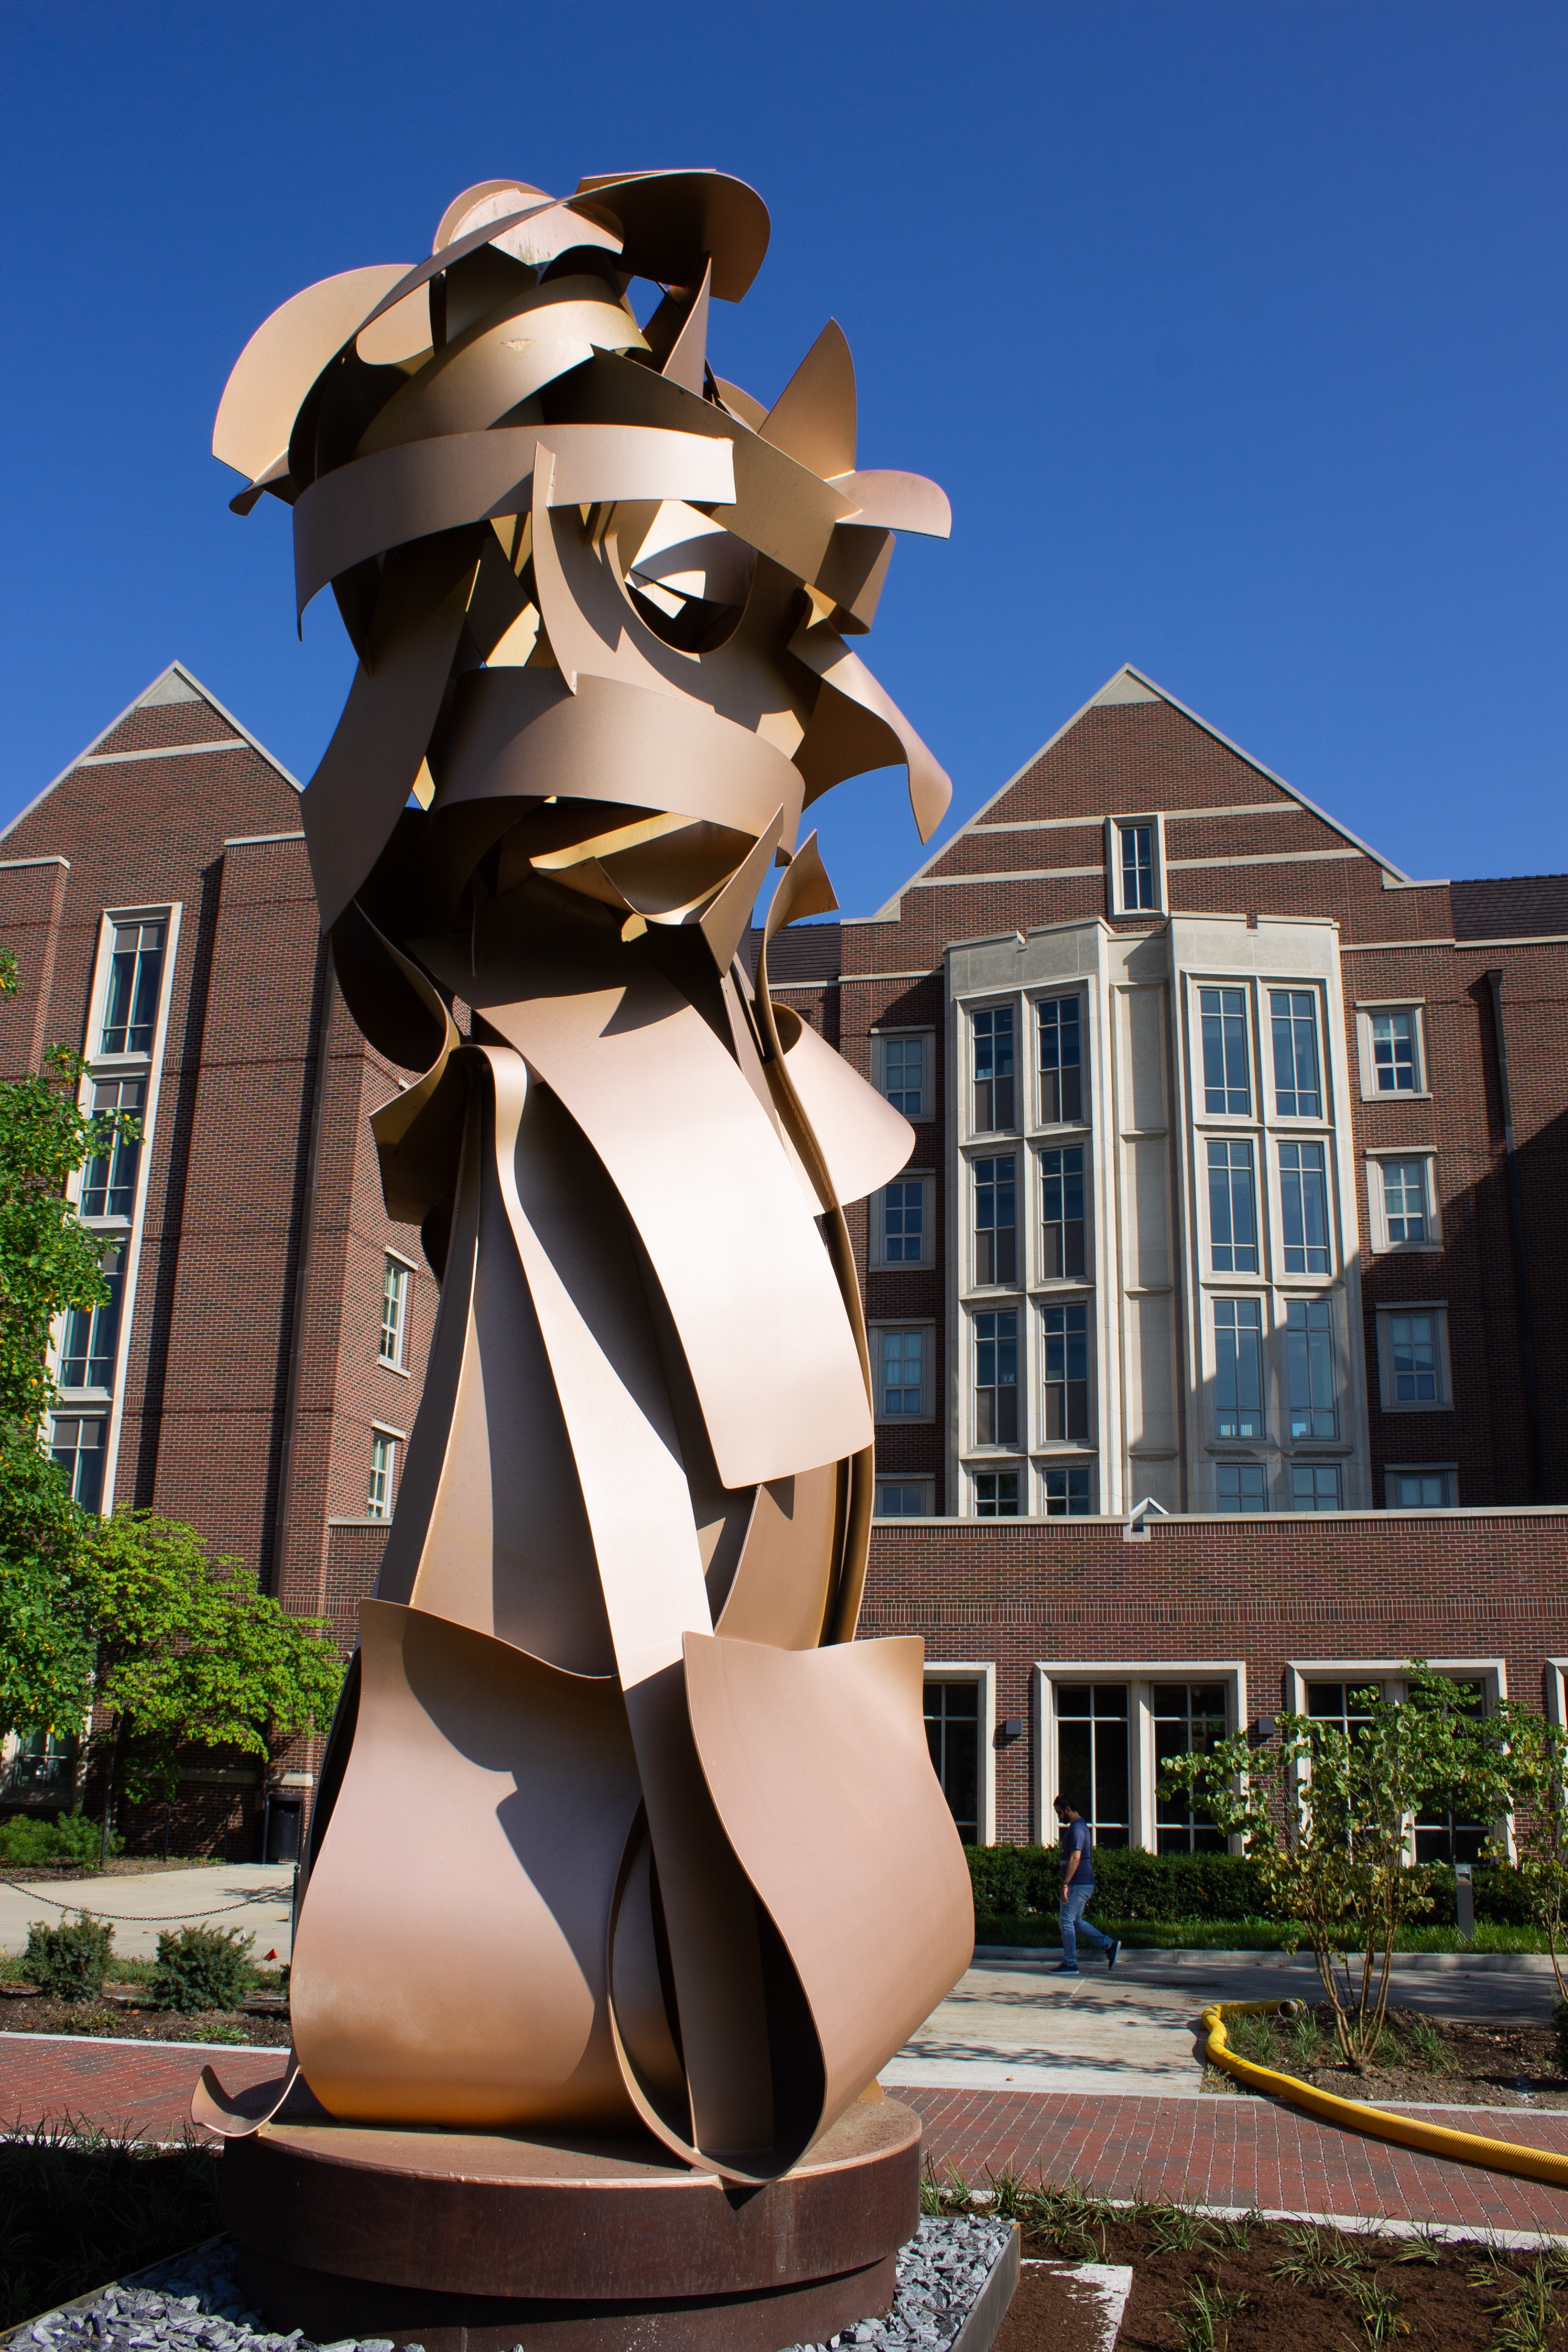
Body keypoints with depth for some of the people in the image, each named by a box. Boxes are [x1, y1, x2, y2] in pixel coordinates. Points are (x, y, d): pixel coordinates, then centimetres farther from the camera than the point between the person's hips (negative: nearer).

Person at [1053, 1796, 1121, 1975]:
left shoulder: (1077, 1828, -16)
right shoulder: (1080, 1826, 17)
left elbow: (1075, 1858, -23)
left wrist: (1065, 1885, -24)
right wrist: (1068, 1884, 25)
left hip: (1078, 1884, -10)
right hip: (1084, 1884, 10)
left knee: (1066, 1921, -3)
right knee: (1076, 1921, 15)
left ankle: (1070, 1964, 3)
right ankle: (1110, 1945, 13)